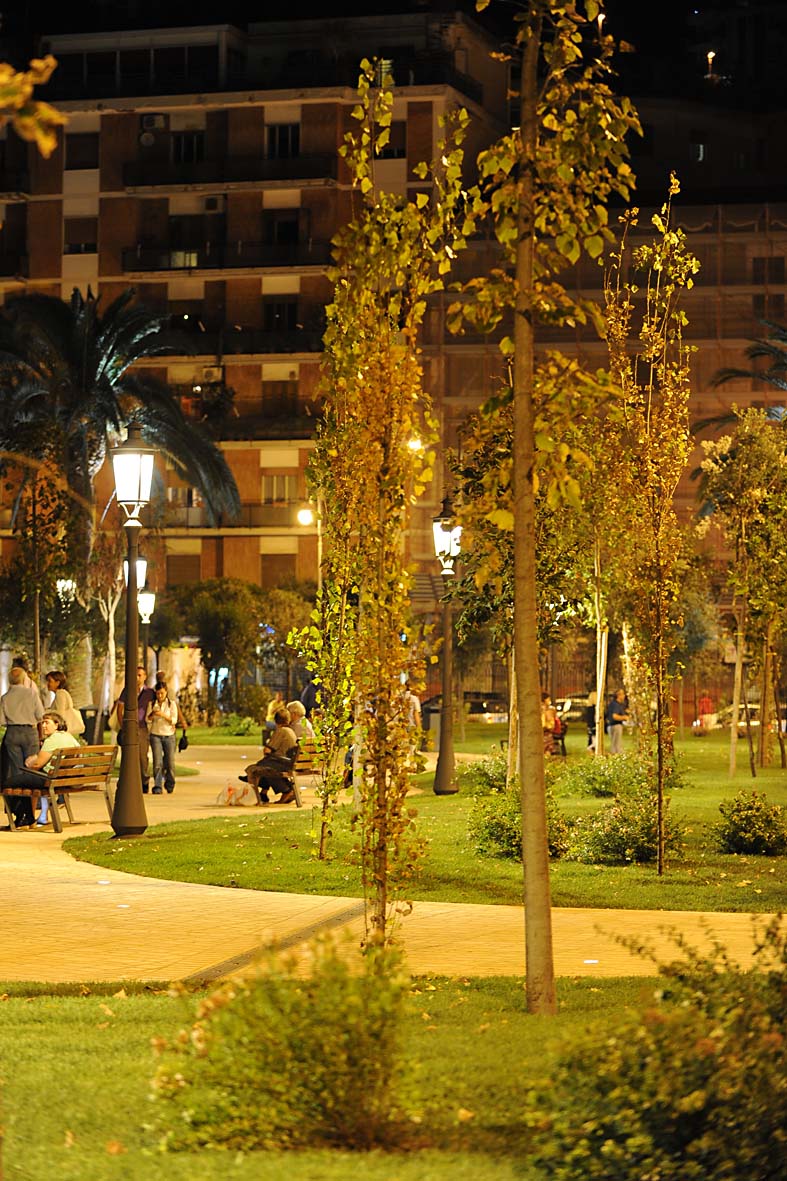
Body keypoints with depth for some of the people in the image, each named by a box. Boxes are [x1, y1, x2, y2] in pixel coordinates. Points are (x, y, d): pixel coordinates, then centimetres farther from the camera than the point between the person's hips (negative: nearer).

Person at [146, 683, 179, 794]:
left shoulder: (172, 704, 1)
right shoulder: (151, 704, 6)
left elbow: (174, 720, -6)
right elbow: (147, 720, 4)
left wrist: (163, 715, -21)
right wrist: (152, 714, -17)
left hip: (169, 736, 0)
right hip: (156, 735, 0)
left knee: (170, 762, 2)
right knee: (157, 762, -11)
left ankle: (169, 785, 23)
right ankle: (157, 787, -12)